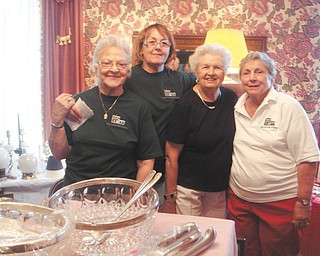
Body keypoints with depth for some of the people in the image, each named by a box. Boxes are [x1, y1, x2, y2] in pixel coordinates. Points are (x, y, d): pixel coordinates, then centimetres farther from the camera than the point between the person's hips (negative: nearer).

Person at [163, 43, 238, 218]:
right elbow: (171, 156, -13)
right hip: (188, 188, -4)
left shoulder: (231, 100, 0)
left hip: (221, 188, 5)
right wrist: (170, 196, -11)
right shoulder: (185, 105, -16)